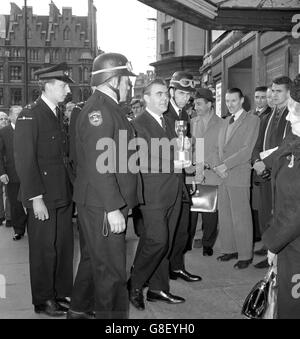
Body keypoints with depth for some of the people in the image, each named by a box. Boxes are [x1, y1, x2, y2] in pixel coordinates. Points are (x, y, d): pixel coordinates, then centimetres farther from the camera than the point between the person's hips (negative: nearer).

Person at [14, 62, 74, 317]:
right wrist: (35, 198, -17)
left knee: (65, 246, 13)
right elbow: (25, 160, -14)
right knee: (44, 249, 5)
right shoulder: (30, 116, -10)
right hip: (43, 197, -7)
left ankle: (62, 293, 28)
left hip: (64, 194, 7)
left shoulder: (59, 115, 13)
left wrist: (71, 189, 8)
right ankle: (44, 300, 21)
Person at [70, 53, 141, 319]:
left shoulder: (109, 108, 15)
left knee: (94, 259, 22)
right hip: (102, 207, -11)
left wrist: (121, 203, 18)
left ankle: (79, 310, 39)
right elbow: (98, 166, -24)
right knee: (111, 269, 0)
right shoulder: (98, 109, -17)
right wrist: (113, 208, -23)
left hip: (111, 204, 11)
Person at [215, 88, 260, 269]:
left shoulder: (252, 120, -4)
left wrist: (226, 165, -16)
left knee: (241, 217, -2)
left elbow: (247, 150, -12)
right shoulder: (226, 121, 19)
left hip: (239, 175, -7)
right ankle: (230, 249, 22)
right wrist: (219, 167, -1)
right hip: (223, 174, 7)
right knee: (225, 215, 10)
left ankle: (245, 255, 9)